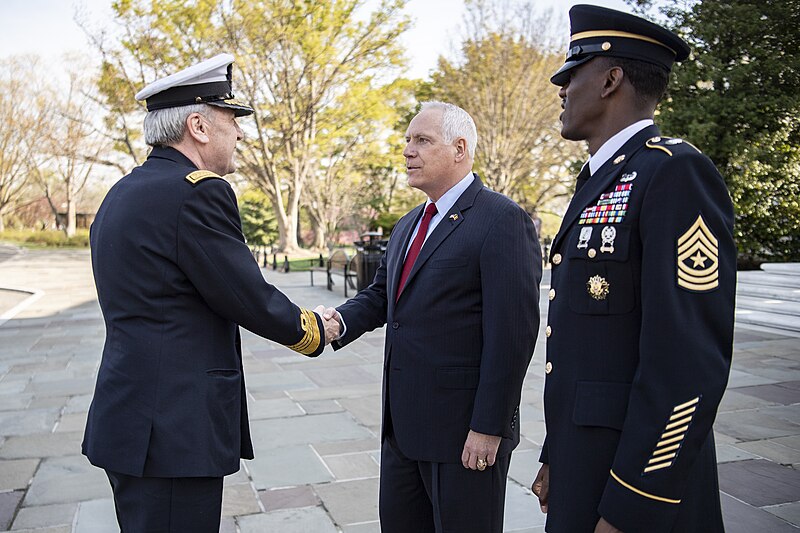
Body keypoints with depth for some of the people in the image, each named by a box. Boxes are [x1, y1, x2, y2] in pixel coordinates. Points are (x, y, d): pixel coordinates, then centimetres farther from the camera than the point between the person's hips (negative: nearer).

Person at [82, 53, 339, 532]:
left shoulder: (123, 193, 13)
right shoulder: (198, 192, -17)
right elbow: (249, 297, -15)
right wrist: (317, 330, 3)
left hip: (129, 417, 10)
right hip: (172, 431, -10)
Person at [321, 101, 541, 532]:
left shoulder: (502, 220, -13)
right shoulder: (407, 226, 14)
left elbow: (512, 332, -18)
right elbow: (380, 294, 14)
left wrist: (488, 428, -19)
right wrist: (340, 320, -8)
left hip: (465, 429, -8)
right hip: (403, 424, 8)